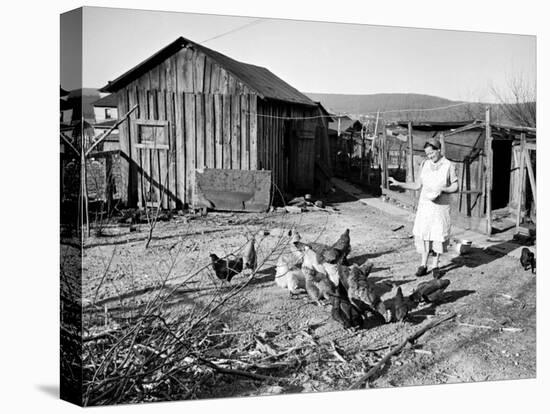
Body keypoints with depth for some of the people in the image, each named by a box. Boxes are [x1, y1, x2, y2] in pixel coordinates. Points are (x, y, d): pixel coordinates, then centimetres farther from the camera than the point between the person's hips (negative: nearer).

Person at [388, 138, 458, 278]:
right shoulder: (424, 164, 4)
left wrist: (441, 190, -20)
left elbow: (455, 187, -2)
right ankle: (423, 264, 9)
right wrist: (398, 183, 1)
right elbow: (417, 185, 9)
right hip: (425, 205, 3)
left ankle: (435, 265, 15)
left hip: (441, 206, -3)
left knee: (438, 235, 2)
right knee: (423, 234, -1)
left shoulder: (449, 166, -6)